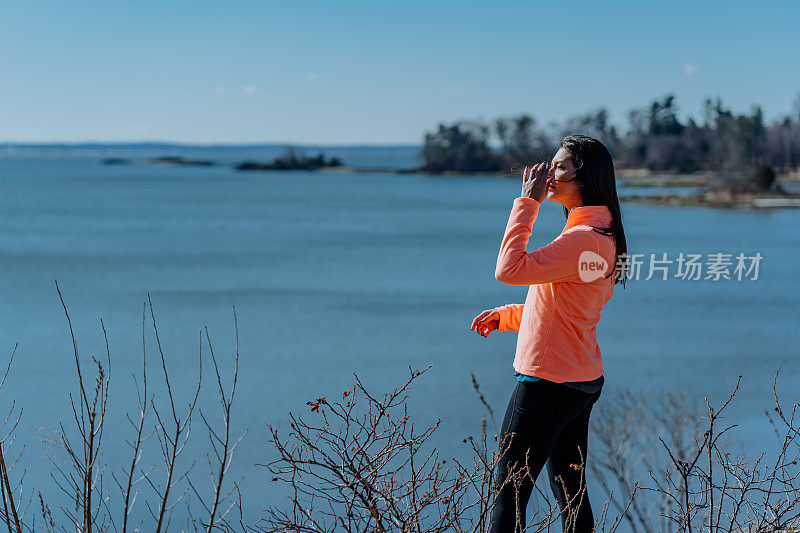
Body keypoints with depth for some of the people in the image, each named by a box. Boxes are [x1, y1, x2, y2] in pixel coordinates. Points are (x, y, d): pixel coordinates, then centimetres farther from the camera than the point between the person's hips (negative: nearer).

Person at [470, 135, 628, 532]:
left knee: (508, 495, -4)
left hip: (547, 382, -10)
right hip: (581, 381, 10)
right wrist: (506, 316, 15)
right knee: (571, 494, 15)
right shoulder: (602, 234, 13)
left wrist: (527, 202, -21)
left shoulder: (583, 239, -20)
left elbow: (509, 269, -28)